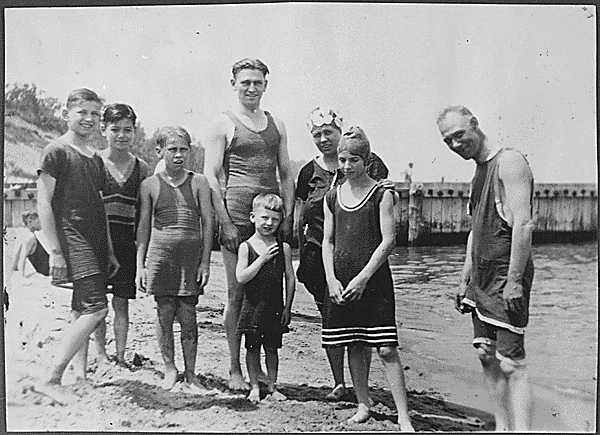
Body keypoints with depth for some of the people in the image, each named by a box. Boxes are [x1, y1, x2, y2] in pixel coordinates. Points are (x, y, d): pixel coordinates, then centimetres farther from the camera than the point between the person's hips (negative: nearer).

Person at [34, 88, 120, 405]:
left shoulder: (95, 159, 20)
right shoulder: (56, 151, -3)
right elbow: (43, 204, -8)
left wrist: (109, 251, 20)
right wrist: (55, 250, -14)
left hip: (96, 242, 8)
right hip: (72, 237, -8)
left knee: (84, 313, 11)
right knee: (96, 308, -17)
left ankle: (81, 378, 20)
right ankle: (50, 379, -11)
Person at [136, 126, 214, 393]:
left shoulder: (198, 183, 4)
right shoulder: (150, 185, 6)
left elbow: (208, 223, 3)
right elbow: (143, 227, 8)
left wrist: (205, 262, -2)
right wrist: (140, 265, 3)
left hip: (191, 255, 0)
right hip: (160, 253, 1)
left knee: (188, 316, 2)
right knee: (164, 313, 4)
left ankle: (190, 374, 14)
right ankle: (169, 368, 22)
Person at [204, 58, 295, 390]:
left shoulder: (276, 125, 17)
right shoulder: (223, 124, 3)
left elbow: (286, 175, 16)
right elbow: (211, 177, -3)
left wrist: (287, 216, 5)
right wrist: (225, 222, -11)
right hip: (237, 217, -4)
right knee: (237, 294, 1)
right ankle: (235, 369, 12)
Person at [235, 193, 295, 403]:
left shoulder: (283, 248, -1)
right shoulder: (246, 247, -5)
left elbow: (290, 279, 3)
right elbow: (241, 277, -14)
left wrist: (287, 307, 1)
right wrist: (263, 258, -19)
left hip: (275, 307, 1)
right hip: (253, 306, -1)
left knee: (272, 347, 10)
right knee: (252, 347, 8)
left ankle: (272, 386, 24)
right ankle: (254, 387, 22)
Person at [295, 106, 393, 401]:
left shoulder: (367, 162, 1)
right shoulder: (310, 172, 11)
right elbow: (301, 219, 16)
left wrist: (388, 190, -21)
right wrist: (303, 251, 7)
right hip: (320, 256, 4)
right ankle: (339, 383, 22)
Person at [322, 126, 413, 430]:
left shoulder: (381, 194, -3)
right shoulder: (332, 197, 9)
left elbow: (388, 241, -8)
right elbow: (327, 241, 9)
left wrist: (363, 278, -13)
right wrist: (331, 280, -3)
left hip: (374, 279, -4)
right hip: (341, 282, 4)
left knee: (386, 348, -6)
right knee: (354, 346, 12)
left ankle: (403, 417, 1)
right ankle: (363, 405, 26)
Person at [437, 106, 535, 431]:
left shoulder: (509, 162, -10)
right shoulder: (479, 173, 17)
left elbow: (523, 224, -19)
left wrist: (514, 280, -22)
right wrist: (465, 280, 19)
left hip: (506, 278, -9)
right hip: (482, 280, 9)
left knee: (511, 362, -8)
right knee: (487, 356, 12)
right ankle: (502, 427, 21)